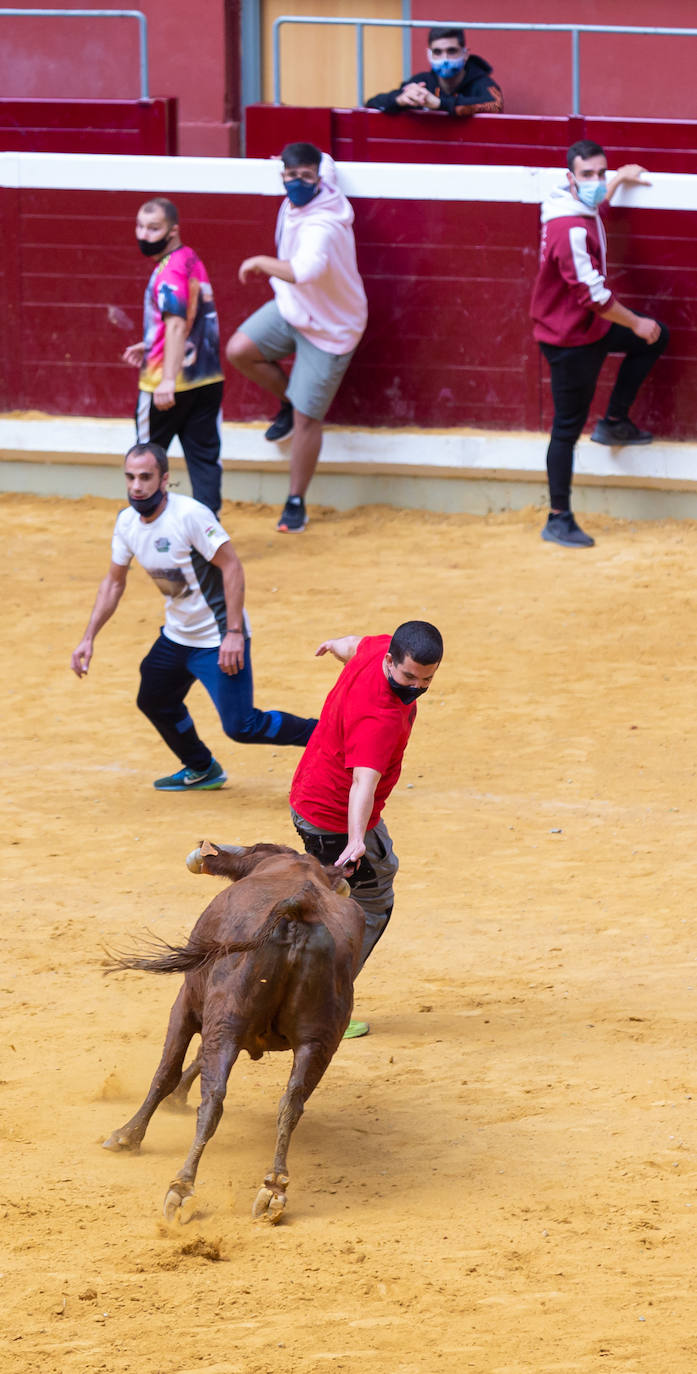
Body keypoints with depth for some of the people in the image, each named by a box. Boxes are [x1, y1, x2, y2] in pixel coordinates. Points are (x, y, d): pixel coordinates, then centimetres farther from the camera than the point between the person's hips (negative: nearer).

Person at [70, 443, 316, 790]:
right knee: (155, 701, 22)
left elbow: (232, 567, -22)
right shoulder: (127, 522, -1)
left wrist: (234, 633, -27)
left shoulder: (190, 515, -24)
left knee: (240, 726, -13)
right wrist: (88, 638, 8)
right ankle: (202, 771, 44)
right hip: (176, 637, 8)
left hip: (220, 640, -8)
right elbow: (114, 582, 13)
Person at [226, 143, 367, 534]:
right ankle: (289, 401, 20)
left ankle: (296, 503, 14)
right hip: (292, 309, 8)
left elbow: (307, 269, -55)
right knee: (239, 350, -7)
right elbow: (326, 162, 14)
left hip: (328, 330, -8)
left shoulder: (321, 226, -36)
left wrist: (261, 262, -41)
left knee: (306, 419, -2)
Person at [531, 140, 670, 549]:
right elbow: (592, 293, -30)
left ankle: (614, 422, 23)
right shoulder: (570, 230, -30)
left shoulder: (583, 210, 0)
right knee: (569, 427, -3)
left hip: (593, 327, 10)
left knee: (656, 337, 20)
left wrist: (620, 178, 39)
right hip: (570, 339, -10)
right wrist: (636, 324, -19)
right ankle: (559, 521, 3)